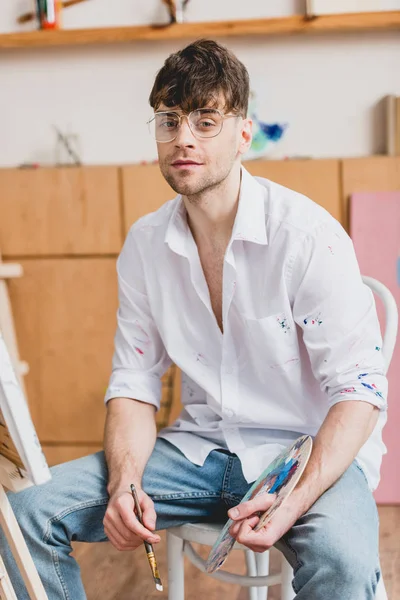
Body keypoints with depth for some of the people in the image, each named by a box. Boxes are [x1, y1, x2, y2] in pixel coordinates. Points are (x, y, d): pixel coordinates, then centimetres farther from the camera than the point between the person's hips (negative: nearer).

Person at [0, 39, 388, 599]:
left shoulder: (307, 235, -15)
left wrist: (297, 500, -29)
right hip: (199, 448, 5)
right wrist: (125, 484, -14)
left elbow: (359, 388, -15)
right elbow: (134, 382, 5)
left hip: (307, 448, -4)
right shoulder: (144, 244, 1)